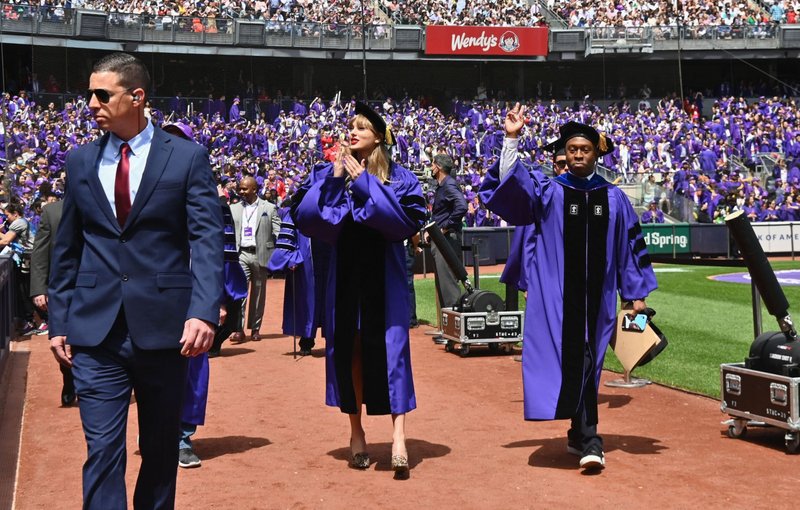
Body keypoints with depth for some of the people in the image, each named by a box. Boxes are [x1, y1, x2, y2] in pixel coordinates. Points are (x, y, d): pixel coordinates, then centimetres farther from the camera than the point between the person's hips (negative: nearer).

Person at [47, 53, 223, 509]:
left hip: (163, 327, -1)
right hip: (95, 330, 2)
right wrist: (59, 321, 9)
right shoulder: (80, 162, 9)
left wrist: (204, 311, -21)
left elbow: (207, 241, -8)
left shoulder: (188, 157, -1)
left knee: (161, 448, 12)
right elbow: (67, 249, 13)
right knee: (103, 450, -2)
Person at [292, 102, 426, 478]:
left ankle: (398, 436, -9)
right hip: (343, 275, 2)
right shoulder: (328, 174, 8)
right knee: (347, 348, 5)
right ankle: (355, 431, 18)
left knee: (387, 348, -7)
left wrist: (365, 185, -15)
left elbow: (407, 220, -14)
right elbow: (304, 217, -5)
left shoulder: (398, 177, 2)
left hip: (384, 276, -2)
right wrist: (333, 180, -15)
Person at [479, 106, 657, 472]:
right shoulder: (549, 192, 2)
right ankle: (588, 439, -3)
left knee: (587, 362, 8)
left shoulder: (614, 198, 8)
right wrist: (511, 140, -26)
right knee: (572, 361, -6)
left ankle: (579, 433, 20)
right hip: (558, 295, -2)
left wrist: (636, 293, 10)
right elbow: (511, 185, -14)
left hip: (597, 296, 2)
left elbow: (630, 245, 11)